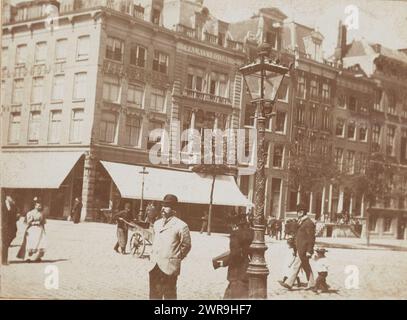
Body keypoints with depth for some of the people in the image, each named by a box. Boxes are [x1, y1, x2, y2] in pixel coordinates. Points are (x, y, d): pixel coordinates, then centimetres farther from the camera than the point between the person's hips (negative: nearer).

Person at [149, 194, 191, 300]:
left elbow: (186, 245, -1)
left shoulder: (181, 226, -8)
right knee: (154, 295, 12)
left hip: (170, 267, -6)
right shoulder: (157, 224, 13)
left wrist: (176, 259, 2)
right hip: (154, 266, 6)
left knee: (169, 295, -1)